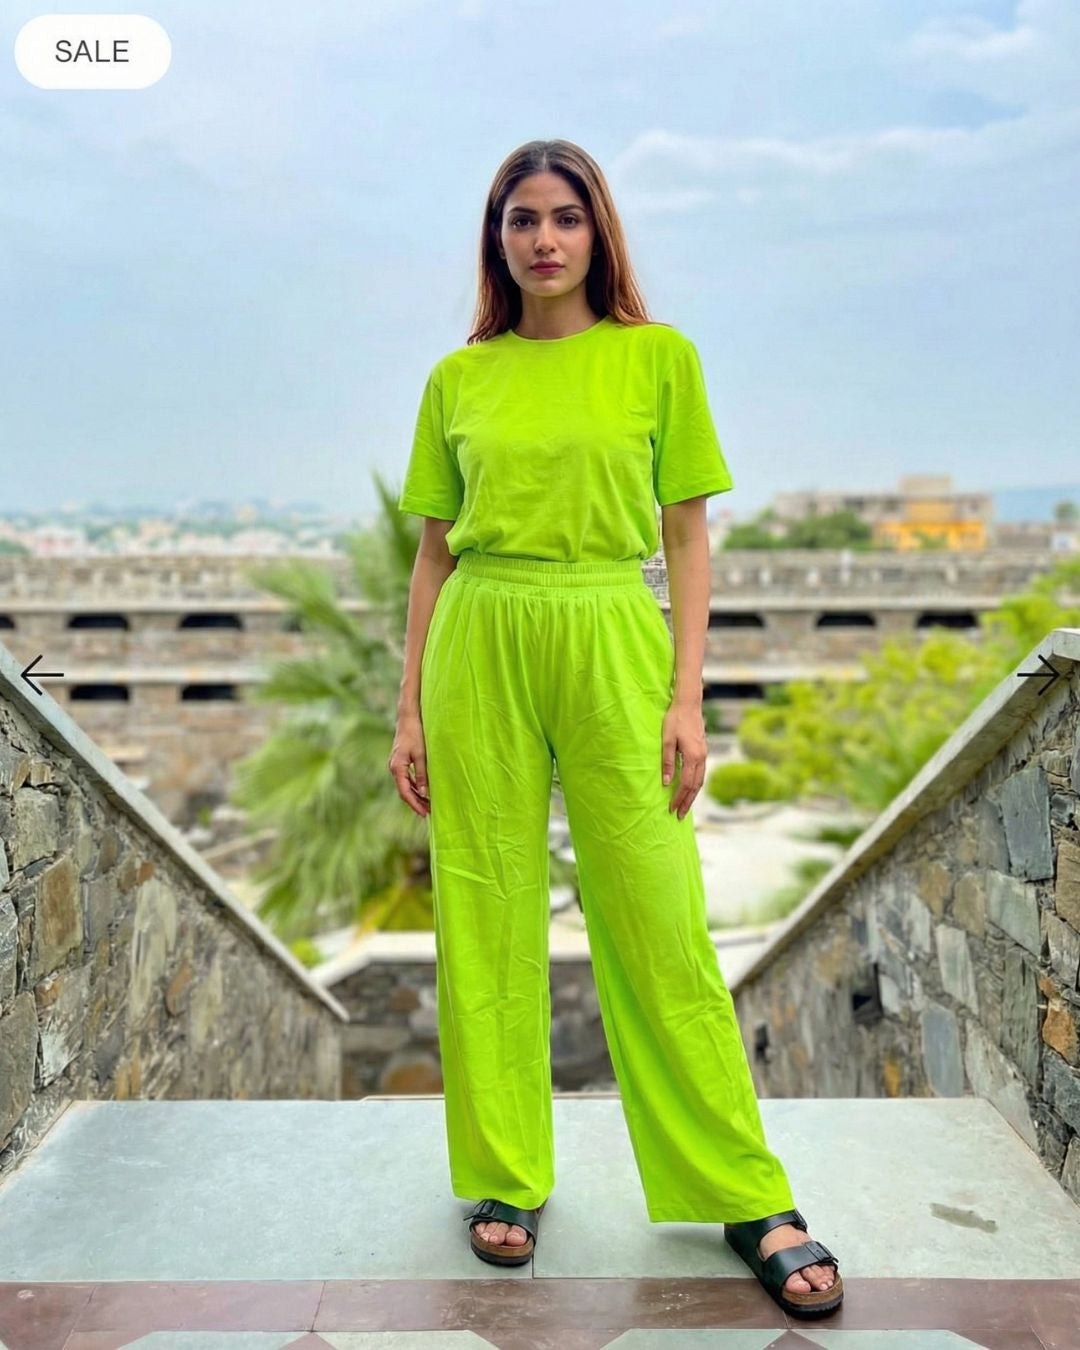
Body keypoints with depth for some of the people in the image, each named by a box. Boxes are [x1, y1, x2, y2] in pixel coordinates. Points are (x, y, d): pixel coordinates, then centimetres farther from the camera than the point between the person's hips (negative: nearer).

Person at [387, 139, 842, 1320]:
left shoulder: (658, 357, 5)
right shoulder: (458, 379, 9)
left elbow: (687, 539, 4)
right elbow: (433, 554, 11)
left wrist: (687, 696, -4)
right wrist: (409, 708, 6)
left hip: (612, 646, -2)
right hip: (481, 651, 2)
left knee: (659, 923, 0)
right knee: (488, 918, 5)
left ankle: (748, 1197, 16)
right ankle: (507, 1177, 23)